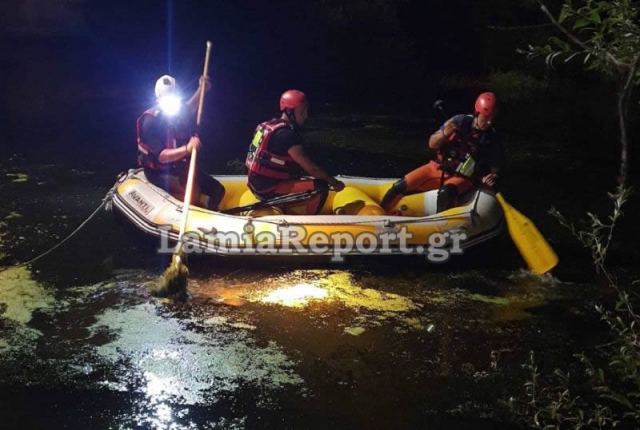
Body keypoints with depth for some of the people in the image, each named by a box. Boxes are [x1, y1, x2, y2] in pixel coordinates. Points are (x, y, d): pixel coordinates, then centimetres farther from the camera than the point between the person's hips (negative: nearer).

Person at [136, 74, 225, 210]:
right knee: (193, 194, -30)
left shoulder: (178, 110, -4)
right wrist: (186, 149, -41)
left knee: (218, 190, 5)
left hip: (181, 167, 7)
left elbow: (189, 109, 25)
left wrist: (201, 89, 14)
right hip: (160, 172, -7)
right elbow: (161, 157, -28)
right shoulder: (150, 121, -23)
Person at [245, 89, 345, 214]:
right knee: (321, 186, -16)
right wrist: (334, 182, -8)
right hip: (269, 188, -10)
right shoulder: (286, 134, -20)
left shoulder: (272, 125, 10)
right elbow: (310, 167, -20)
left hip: (259, 184, 10)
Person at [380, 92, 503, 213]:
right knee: (401, 186, -12)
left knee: (446, 192, -39)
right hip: (439, 168, 2)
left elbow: (495, 169, 2)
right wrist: (444, 134, -23)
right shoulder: (460, 122, -8)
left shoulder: (491, 139, -9)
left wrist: (492, 177, -21)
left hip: (462, 178, -2)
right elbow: (432, 144, -2)